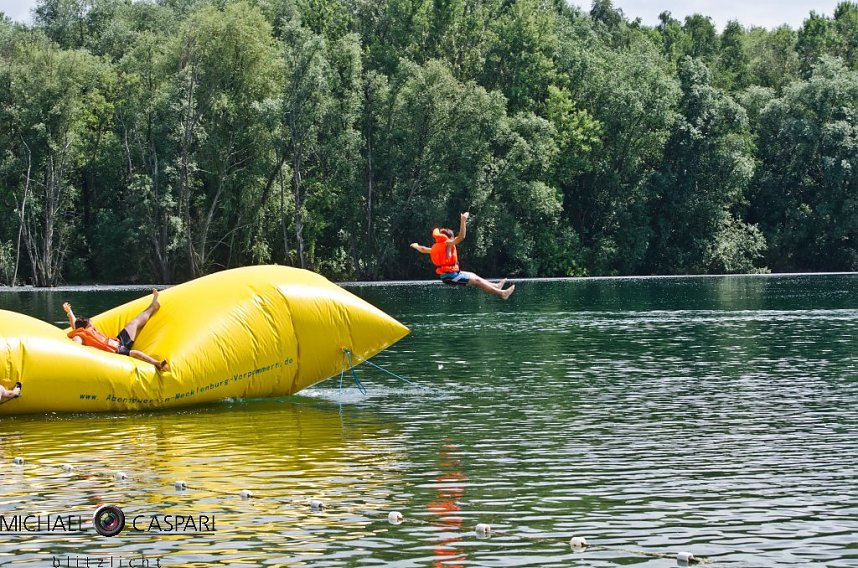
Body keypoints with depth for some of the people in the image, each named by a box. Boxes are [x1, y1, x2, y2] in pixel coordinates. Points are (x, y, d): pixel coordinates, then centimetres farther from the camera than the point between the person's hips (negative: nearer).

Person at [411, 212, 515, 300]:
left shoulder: (435, 247, 14)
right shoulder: (448, 244, -10)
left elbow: (423, 249, 32)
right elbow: (461, 236, -23)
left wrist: (416, 246, 52)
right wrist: (463, 221, -22)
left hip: (444, 275, 9)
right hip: (451, 276, -9)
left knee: (472, 275, 22)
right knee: (476, 280, -9)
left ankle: (495, 286, 29)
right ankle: (502, 293, -11)